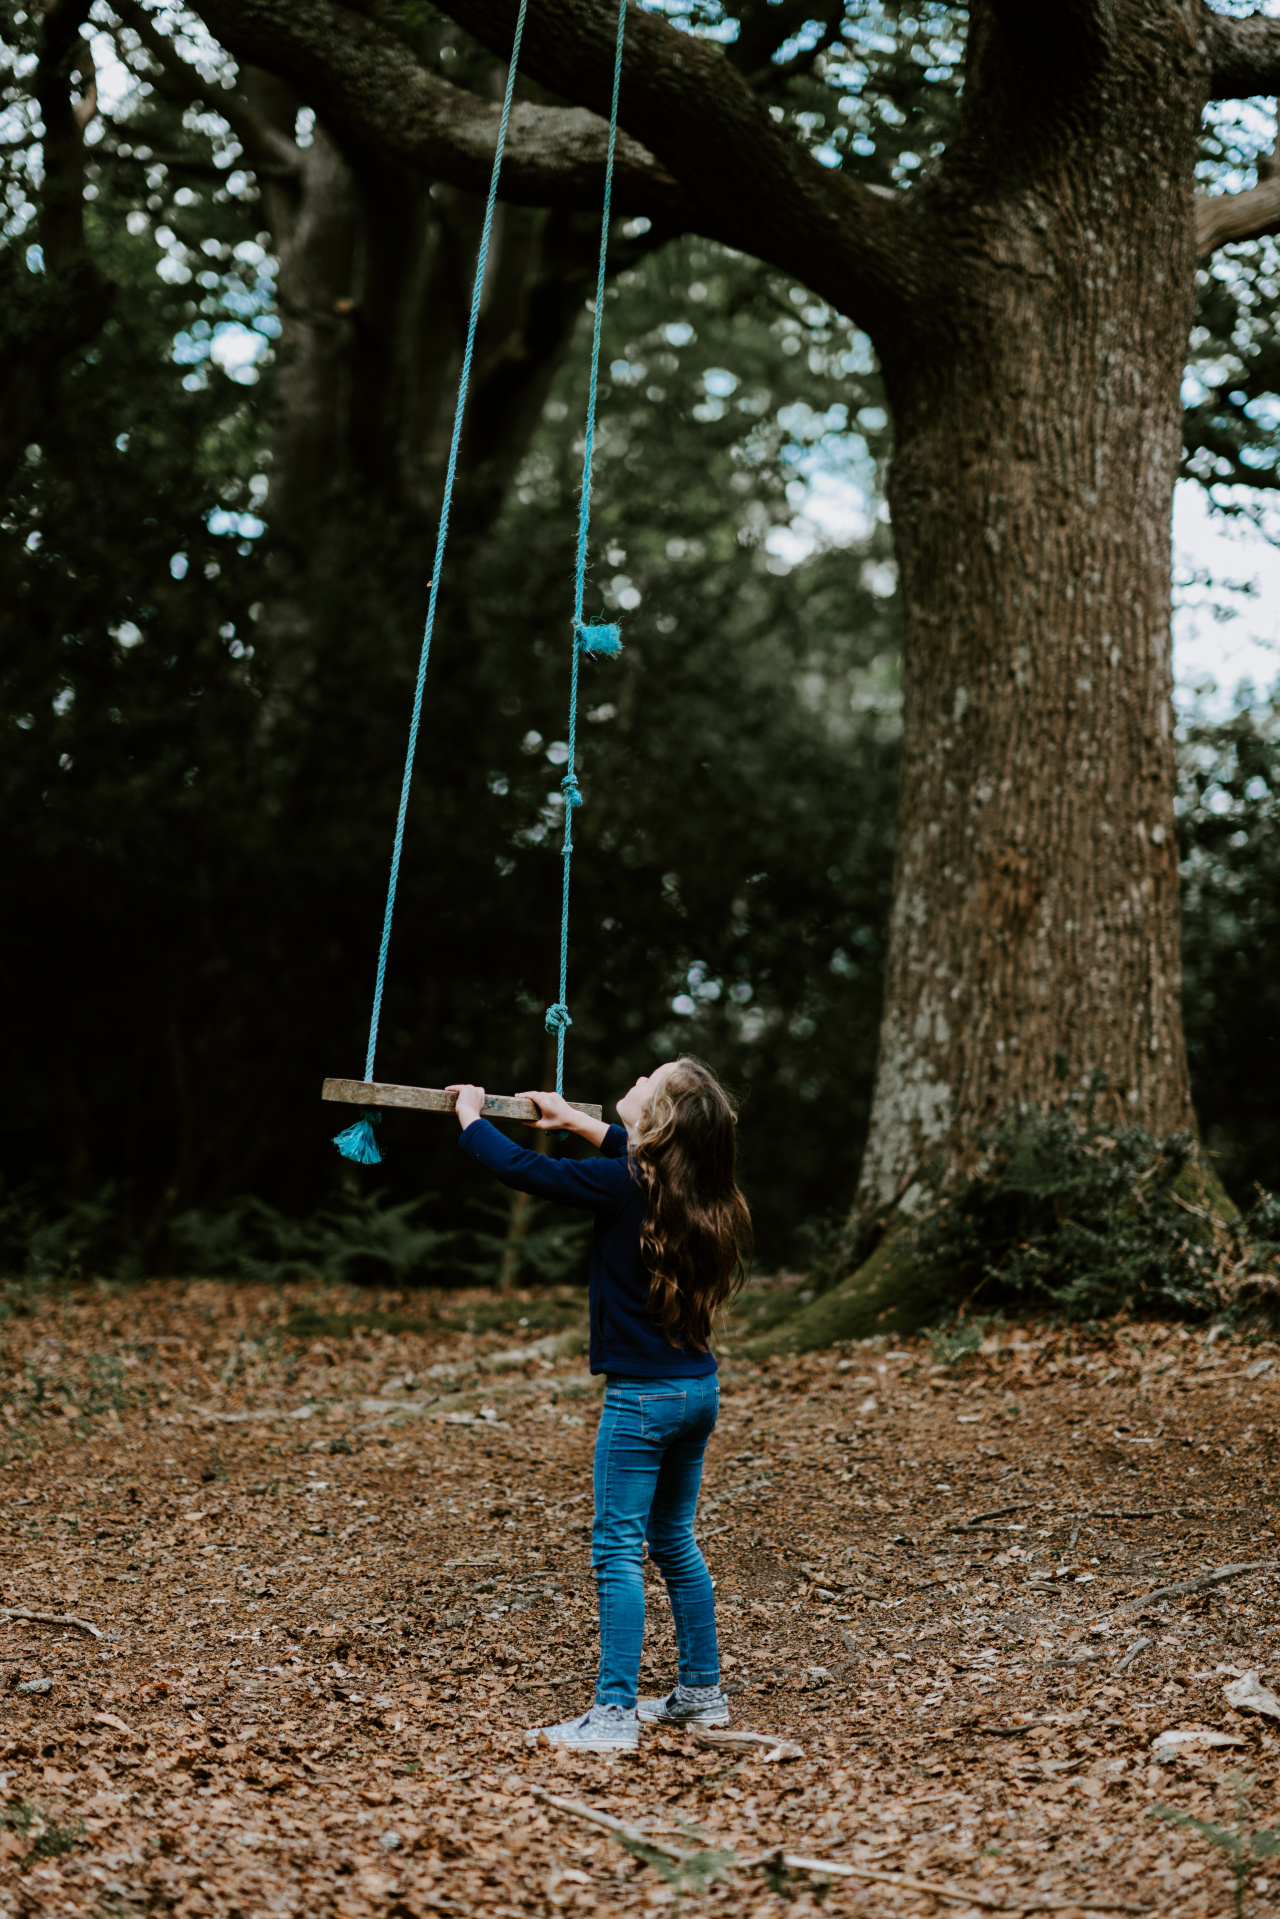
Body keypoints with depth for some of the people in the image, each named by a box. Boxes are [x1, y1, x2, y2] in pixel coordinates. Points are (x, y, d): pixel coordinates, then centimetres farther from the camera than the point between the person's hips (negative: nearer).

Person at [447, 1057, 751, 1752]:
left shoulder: (620, 1185, -17)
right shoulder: (693, 1184, 4)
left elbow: (516, 1167, -11)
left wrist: (469, 1115, 6)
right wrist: (573, 1120, 37)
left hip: (642, 1395, -8)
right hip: (698, 1389, 8)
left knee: (618, 1550, -3)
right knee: (674, 1542, 18)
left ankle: (615, 1713, -4)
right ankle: (701, 1691, 25)